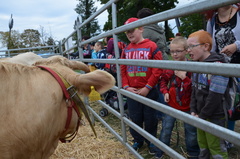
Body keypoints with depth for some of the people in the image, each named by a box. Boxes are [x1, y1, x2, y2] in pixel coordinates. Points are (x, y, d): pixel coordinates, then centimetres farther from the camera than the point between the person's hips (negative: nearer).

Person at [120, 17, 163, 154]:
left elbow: (158, 69, -12)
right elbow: (122, 70, 8)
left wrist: (147, 88, -14)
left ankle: (151, 141, 30)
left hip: (149, 91, -3)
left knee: (150, 118, 9)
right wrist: (126, 87, -4)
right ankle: (138, 140, 34)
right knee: (135, 117, 13)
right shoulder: (126, 50, 6)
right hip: (131, 91, 4)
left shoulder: (151, 46, -7)